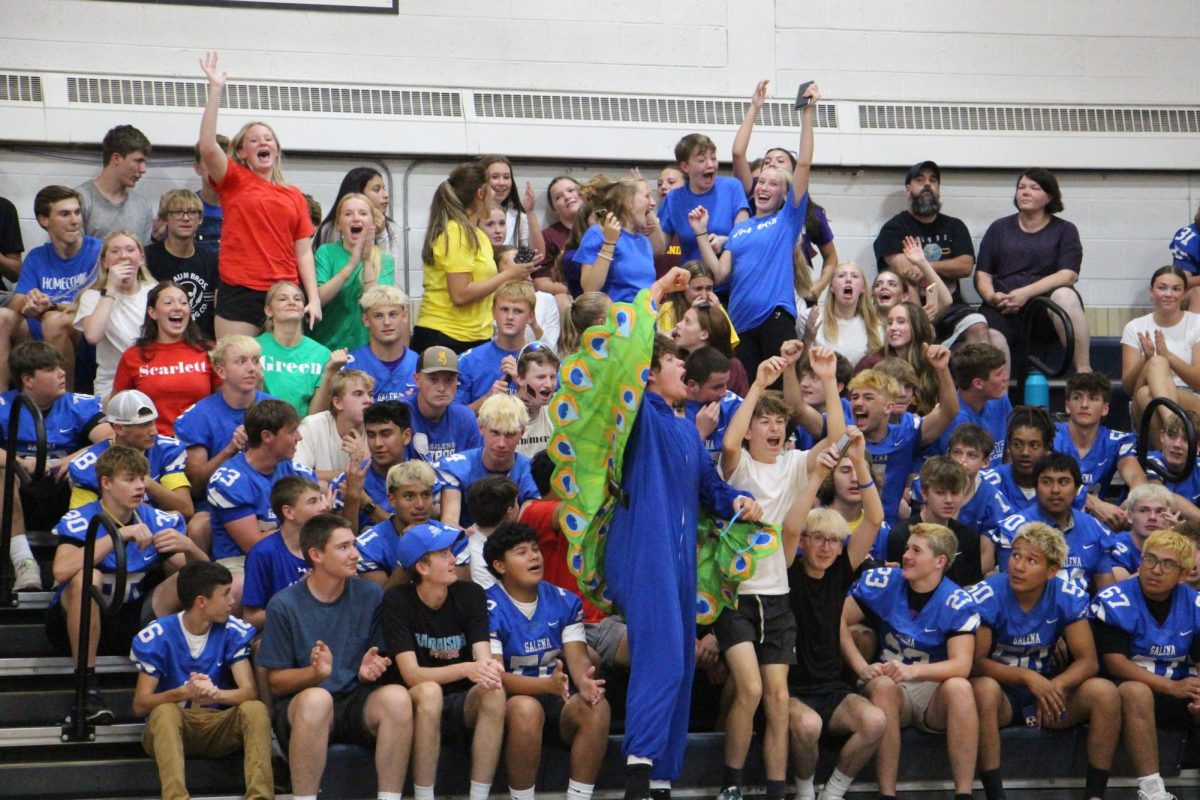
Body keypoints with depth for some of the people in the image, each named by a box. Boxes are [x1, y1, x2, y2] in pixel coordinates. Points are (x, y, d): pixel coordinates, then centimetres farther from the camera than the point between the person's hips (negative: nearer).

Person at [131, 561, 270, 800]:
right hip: (170, 727, -2)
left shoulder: (233, 632, -1)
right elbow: (140, 704, -12)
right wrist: (184, 692, -31)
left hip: (218, 726, 2)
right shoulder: (157, 636, -9)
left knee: (255, 709, -27)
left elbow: (250, 692, -10)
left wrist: (216, 694, -33)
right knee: (165, 710, -35)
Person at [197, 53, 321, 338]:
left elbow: (304, 253, 10)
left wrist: (314, 298, 0)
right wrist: (215, 89, -12)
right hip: (239, 293, -2)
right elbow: (208, 147, -11)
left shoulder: (294, 196, 13)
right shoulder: (234, 181, 7)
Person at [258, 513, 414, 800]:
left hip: (358, 704, 3)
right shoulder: (284, 604, -4)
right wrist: (316, 672, -23)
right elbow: (276, 682, -3)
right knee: (317, 698, -38)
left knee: (397, 696, -30)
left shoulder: (370, 596, 4)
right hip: (299, 708, -3)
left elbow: (380, 661, 12)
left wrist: (368, 671, -13)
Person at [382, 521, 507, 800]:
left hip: (464, 705, 3)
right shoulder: (397, 601, -11)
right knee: (430, 692, -36)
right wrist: (466, 669, -35)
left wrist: (487, 668, -38)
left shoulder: (471, 594, -2)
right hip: (418, 705, -3)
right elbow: (411, 674, -19)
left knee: (494, 691, -29)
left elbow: (483, 656, -12)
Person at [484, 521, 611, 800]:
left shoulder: (565, 602, 9)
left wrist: (585, 682, -27)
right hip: (510, 698, -4)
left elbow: (577, 656, -1)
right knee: (527, 709, -38)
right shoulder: (489, 607, -7)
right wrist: (546, 684, -31)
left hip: (558, 700, 4)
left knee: (597, 707, -28)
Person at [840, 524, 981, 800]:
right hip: (889, 688, 1)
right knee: (882, 685, -34)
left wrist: (912, 671, -36)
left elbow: (961, 665, -20)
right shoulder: (882, 582, -4)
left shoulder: (959, 604, -10)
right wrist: (862, 669, -17)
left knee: (959, 688, -34)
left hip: (935, 693, -1)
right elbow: (839, 621, -4)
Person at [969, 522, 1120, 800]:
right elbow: (975, 662, -18)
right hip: (1003, 691, -3)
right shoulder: (986, 596, -16)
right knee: (983, 689, -37)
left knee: (1106, 693, -22)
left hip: (1048, 686, 3)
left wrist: (1055, 686, -28)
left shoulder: (1069, 597, -7)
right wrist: (1028, 677, -32)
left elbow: (1088, 660, -8)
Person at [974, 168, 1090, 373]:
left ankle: (1084, 371, -34)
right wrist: (991, 297, -8)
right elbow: (982, 274, 16)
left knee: (1065, 296, -36)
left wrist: (1026, 293, -16)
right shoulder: (999, 228, 21)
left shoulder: (1064, 230, 13)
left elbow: (1068, 275, -3)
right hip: (1002, 308, 2)